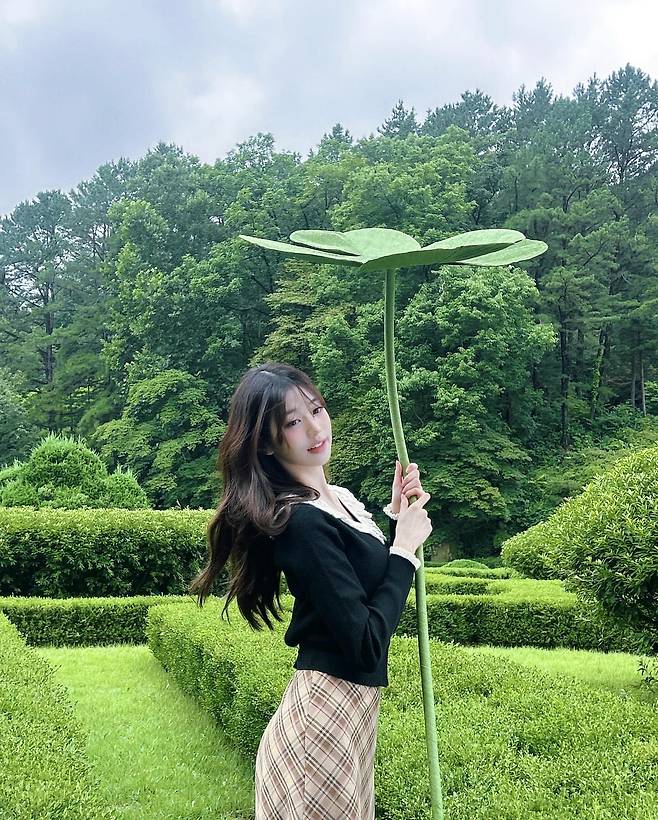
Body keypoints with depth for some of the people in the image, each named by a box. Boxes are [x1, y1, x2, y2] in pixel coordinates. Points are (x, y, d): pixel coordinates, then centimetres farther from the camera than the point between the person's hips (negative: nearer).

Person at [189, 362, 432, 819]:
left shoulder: (342, 499, 5)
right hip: (328, 710, -9)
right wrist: (405, 547, -14)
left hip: (353, 704, 9)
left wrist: (397, 516, 3)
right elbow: (366, 644, -24)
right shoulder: (301, 521, -22)